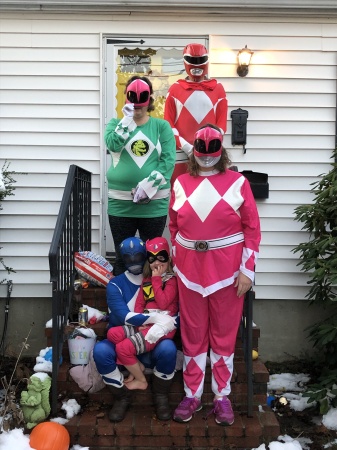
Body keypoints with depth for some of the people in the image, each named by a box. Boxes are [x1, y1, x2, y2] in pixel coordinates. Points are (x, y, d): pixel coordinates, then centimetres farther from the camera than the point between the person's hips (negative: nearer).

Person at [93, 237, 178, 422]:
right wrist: (156, 317, -24)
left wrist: (162, 325, -28)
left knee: (168, 348, -33)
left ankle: (161, 396, -5)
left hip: (151, 345, 0)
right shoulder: (115, 285, -3)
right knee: (100, 350, -31)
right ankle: (122, 397, -6)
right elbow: (124, 317, -18)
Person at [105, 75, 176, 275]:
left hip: (154, 203, -1)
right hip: (120, 202, 1)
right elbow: (113, 145, -11)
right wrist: (128, 119, -10)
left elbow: (168, 160, -6)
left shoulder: (162, 126, 5)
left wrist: (149, 184, -16)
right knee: (122, 257, 9)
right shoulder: (116, 123, 10)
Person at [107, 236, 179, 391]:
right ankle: (137, 366, 4)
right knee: (113, 333, -9)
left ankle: (141, 380, 6)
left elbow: (163, 303, -17)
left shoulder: (171, 280, -4)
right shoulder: (146, 280, 19)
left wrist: (156, 280, -10)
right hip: (146, 324, 8)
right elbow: (139, 303, 12)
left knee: (123, 347, -17)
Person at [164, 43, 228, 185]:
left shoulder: (218, 89, 11)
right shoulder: (175, 89, 8)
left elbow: (221, 123, 7)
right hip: (180, 154, 0)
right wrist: (185, 146, -9)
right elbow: (168, 124, 4)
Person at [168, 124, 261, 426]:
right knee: (193, 334, 11)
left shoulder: (237, 182, -4)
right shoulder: (181, 183, 5)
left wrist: (247, 270, -8)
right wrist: (177, 263, 10)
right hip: (190, 270, 2)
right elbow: (174, 226, 12)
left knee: (224, 334, 9)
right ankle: (192, 395, 25)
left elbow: (252, 228, -4)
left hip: (227, 270, -2)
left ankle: (222, 397, 24)